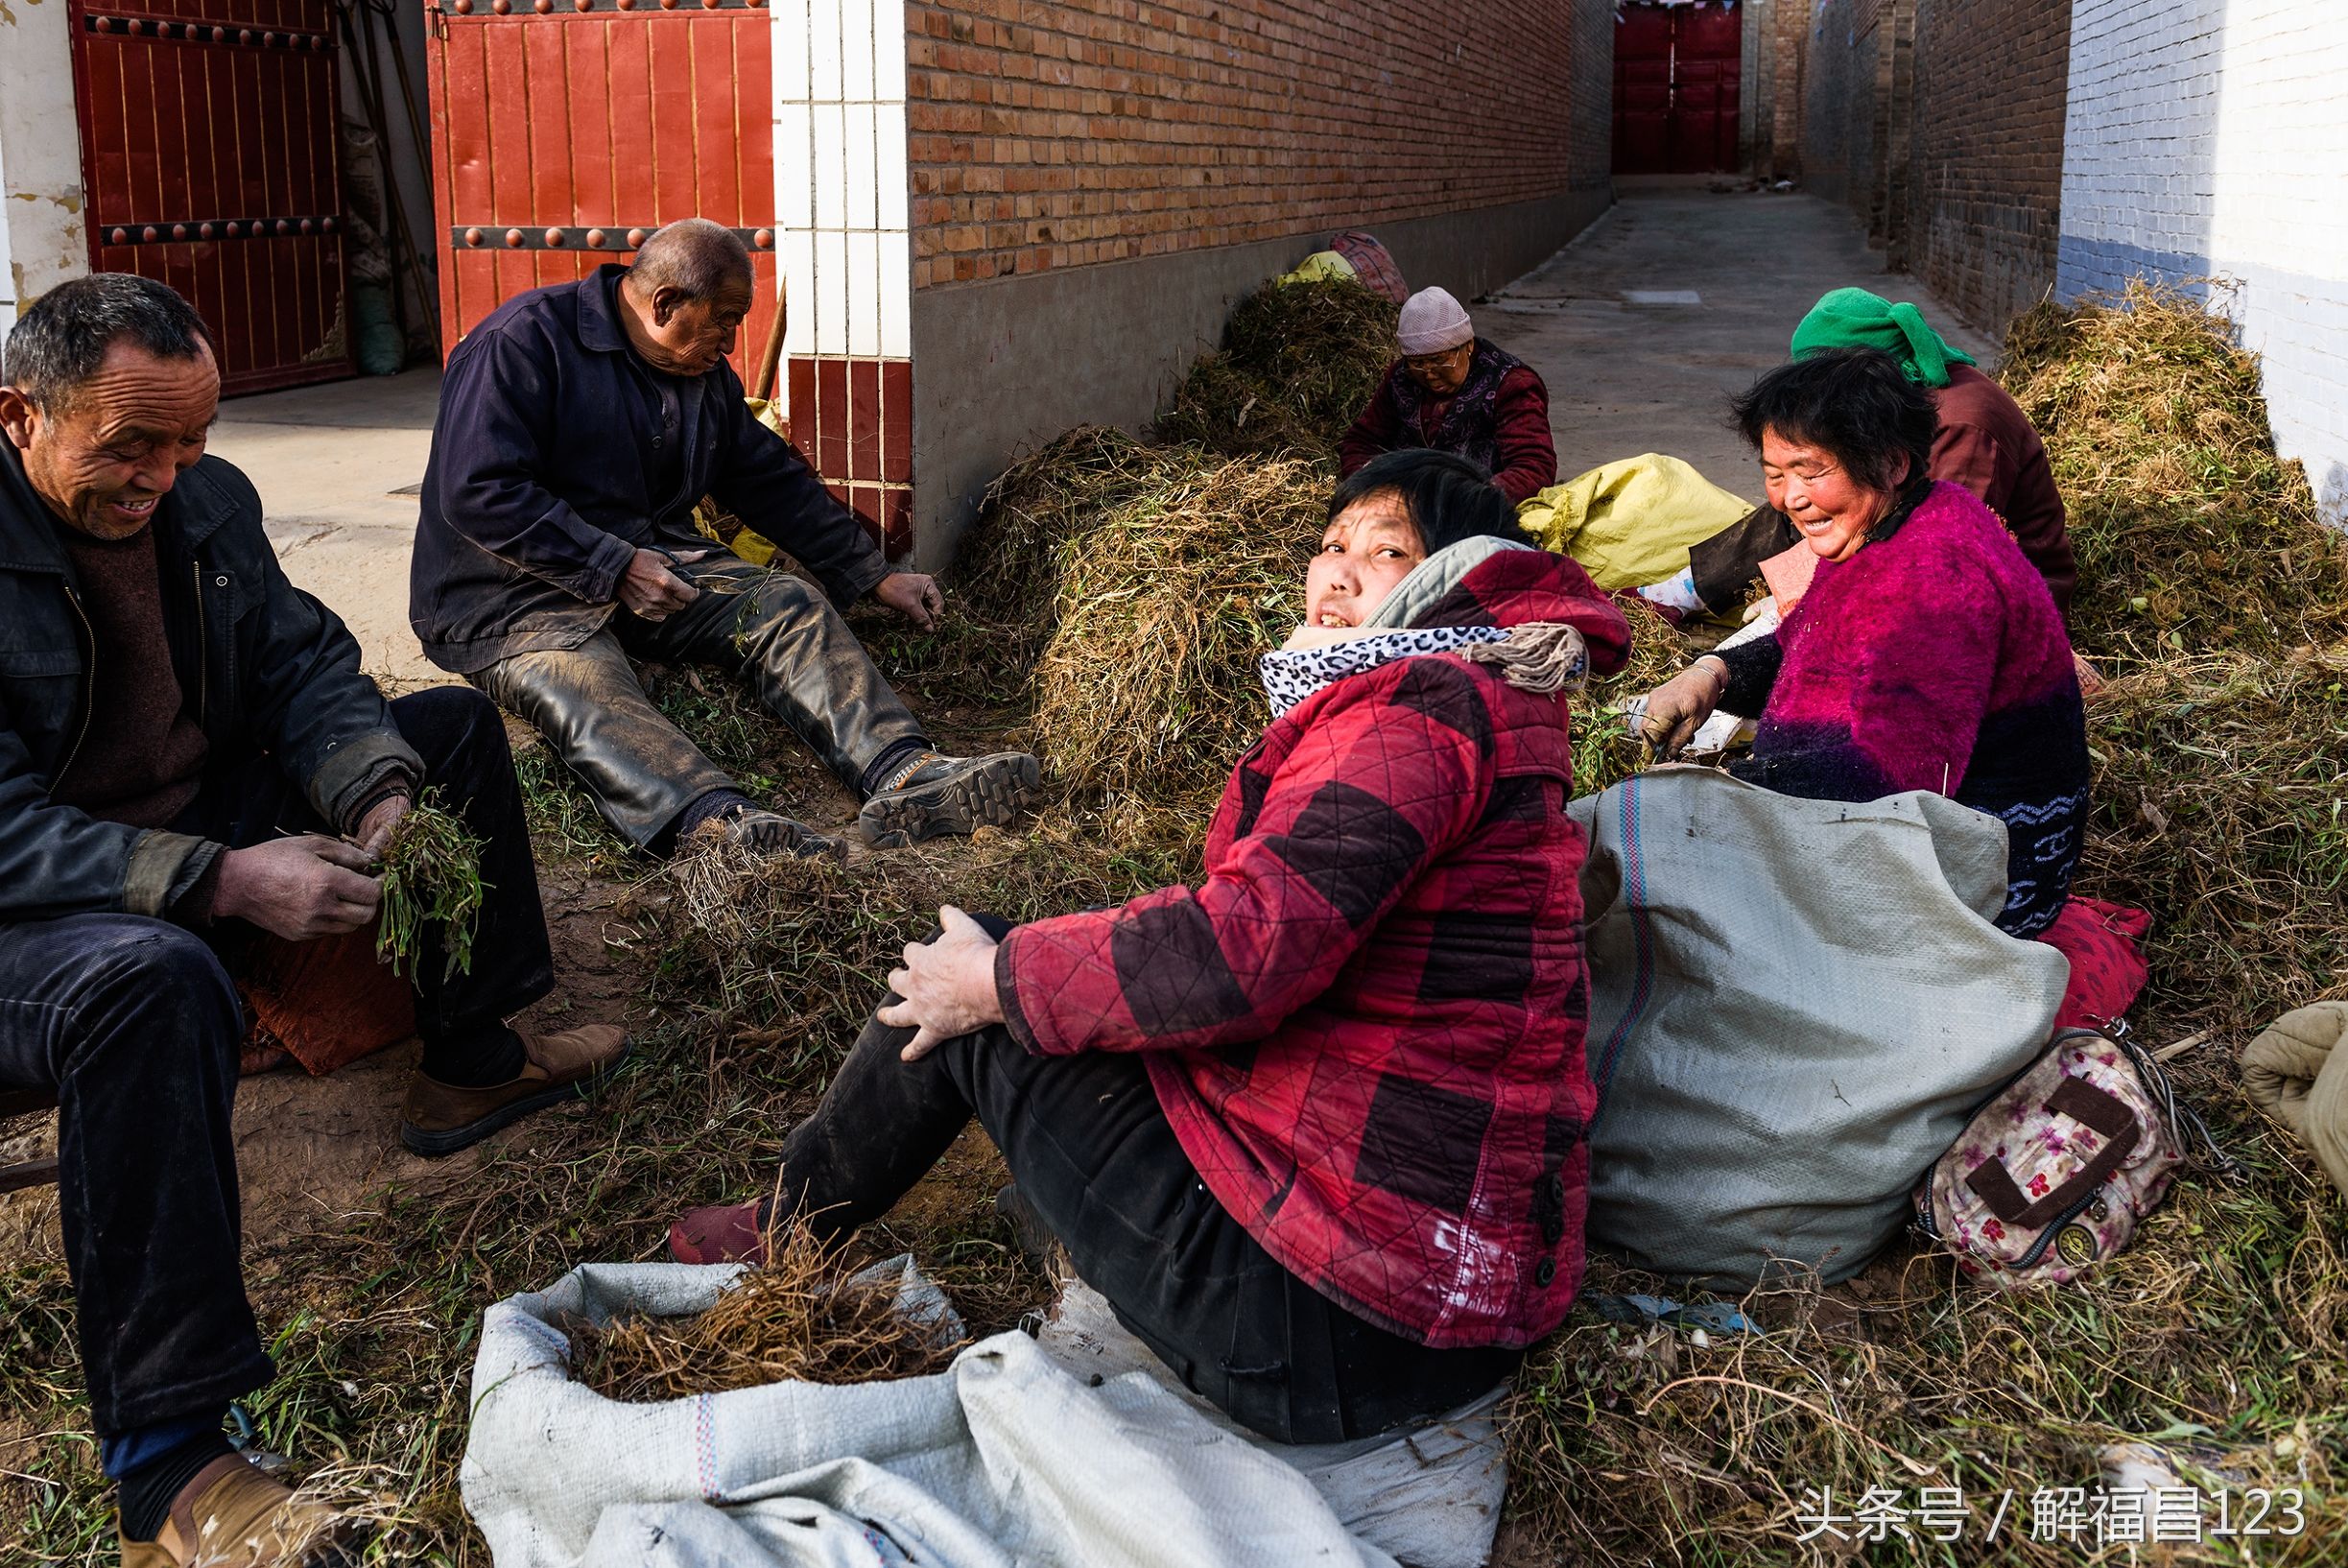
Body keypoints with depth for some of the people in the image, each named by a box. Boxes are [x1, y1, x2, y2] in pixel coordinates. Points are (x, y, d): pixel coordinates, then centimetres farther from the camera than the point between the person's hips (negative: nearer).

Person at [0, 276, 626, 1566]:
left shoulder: (208, 500, -1)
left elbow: (304, 663, 2)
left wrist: (383, 795, -19)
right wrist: (222, 882, -36)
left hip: (211, 821, 8)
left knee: (456, 727, 11)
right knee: (153, 978, -43)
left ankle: (468, 1064, 21)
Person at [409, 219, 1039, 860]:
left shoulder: (706, 374, 13)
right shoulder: (522, 344, -13)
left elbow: (775, 482, 20)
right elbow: (480, 493, -21)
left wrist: (877, 576, 17)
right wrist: (615, 567, -24)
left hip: (650, 564, 7)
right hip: (512, 597, -7)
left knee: (789, 602, -16)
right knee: (583, 690, -37)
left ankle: (902, 776, -37)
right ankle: (719, 821, -65)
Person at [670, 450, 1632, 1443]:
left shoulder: (1423, 705, -17)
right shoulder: (1478, 703, 15)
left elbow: (1243, 953, -26)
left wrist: (995, 978, -13)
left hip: (1332, 1320, -9)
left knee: (962, 1006, 3)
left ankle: (785, 1229, 27)